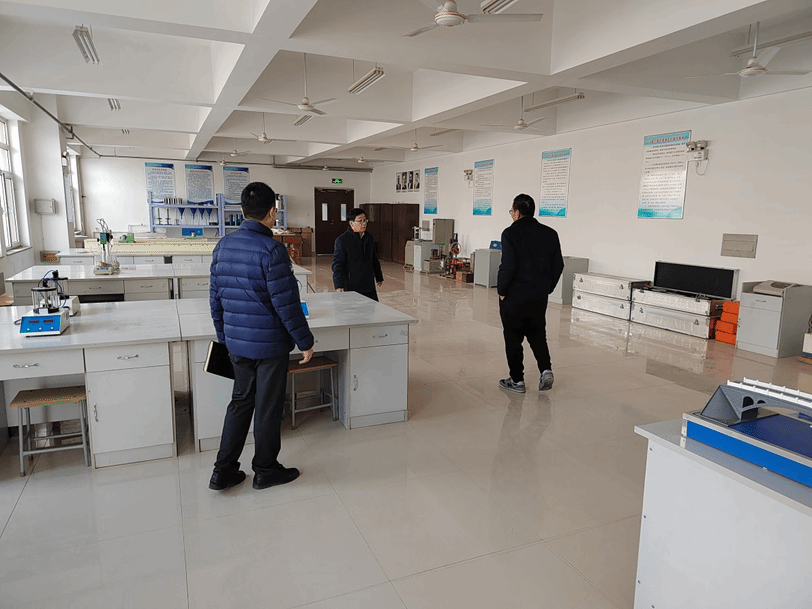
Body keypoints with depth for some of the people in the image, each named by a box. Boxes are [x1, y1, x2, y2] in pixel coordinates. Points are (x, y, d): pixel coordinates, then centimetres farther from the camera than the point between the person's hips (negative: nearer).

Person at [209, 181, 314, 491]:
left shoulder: (223, 246, 3)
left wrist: (224, 336, 20)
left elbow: (215, 297, 9)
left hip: (236, 342, 7)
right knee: (268, 407, 9)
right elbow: (286, 303, -19)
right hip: (270, 343, -6)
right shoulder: (271, 250, -19)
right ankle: (266, 470, 26)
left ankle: (223, 471, 25)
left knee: (241, 401, 19)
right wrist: (305, 341, -8)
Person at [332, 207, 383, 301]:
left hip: (369, 286, 6)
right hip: (350, 287, -6)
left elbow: (374, 259, 23)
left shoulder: (369, 238, 12)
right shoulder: (342, 240, -8)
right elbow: (337, 264, -11)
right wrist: (339, 286, -17)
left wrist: (379, 278, 25)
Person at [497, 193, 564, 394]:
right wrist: (546, 289, 15)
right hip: (540, 297, 5)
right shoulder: (550, 234, 5)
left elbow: (508, 266, -19)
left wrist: (501, 291, -6)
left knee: (513, 338, 8)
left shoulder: (511, 233, -12)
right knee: (537, 335, 20)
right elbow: (558, 265, 7)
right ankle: (546, 369, 3)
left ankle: (517, 380, 14)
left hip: (514, 296, -5)